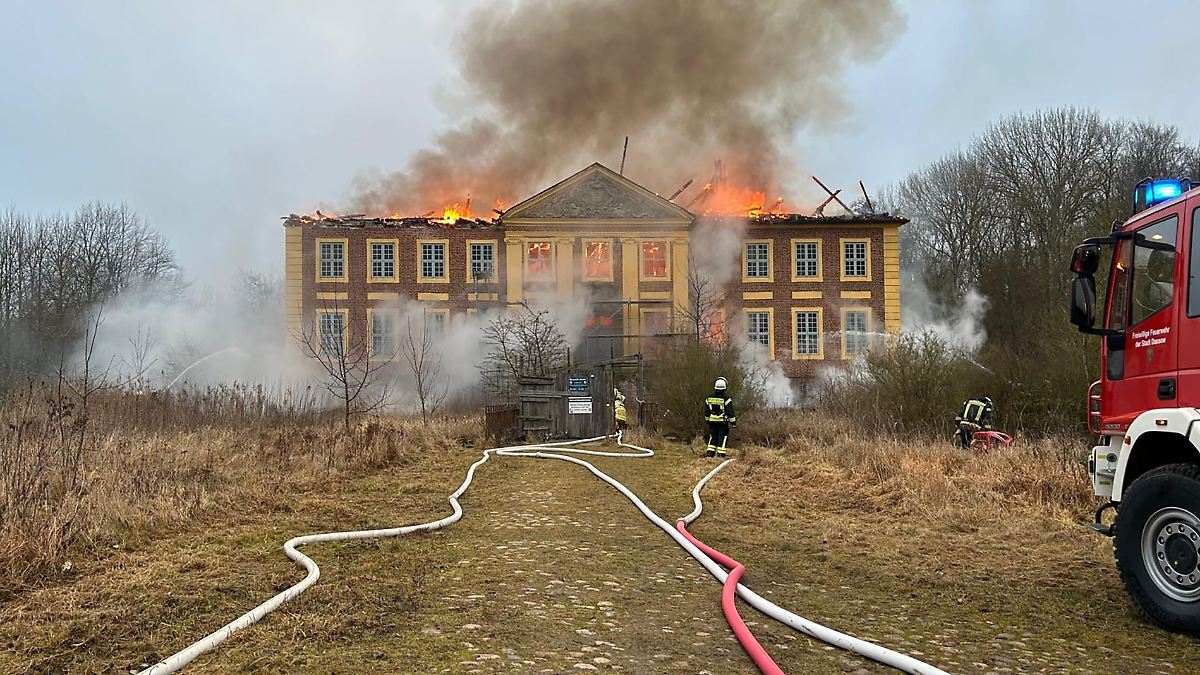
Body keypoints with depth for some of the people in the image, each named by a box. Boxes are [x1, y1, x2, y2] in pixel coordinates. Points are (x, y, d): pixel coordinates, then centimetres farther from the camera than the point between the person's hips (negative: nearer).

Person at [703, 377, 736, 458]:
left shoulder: (709, 398, 3)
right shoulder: (726, 399, -12)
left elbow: (706, 411, 11)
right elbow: (730, 412, -9)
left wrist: (707, 420, 24)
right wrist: (733, 422, 0)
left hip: (712, 421, 4)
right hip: (723, 422, -4)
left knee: (713, 437, 13)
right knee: (723, 437, 2)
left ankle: (710, 452, 5)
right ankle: (720, 454, -1)